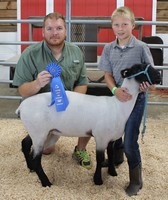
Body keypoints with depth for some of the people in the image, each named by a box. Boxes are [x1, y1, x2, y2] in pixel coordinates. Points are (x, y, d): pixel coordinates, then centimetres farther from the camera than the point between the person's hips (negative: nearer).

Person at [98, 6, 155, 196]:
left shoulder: (141, 47, -11)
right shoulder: (109, 48, 0)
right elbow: (107, 74, 0)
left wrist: (146, 84, -26)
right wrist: (115, 90, -20)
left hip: (136, 97, -4)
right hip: (117, 96, 5)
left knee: (129, 142, -6)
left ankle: (136, 180, 14)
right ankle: (117, 157, 52)